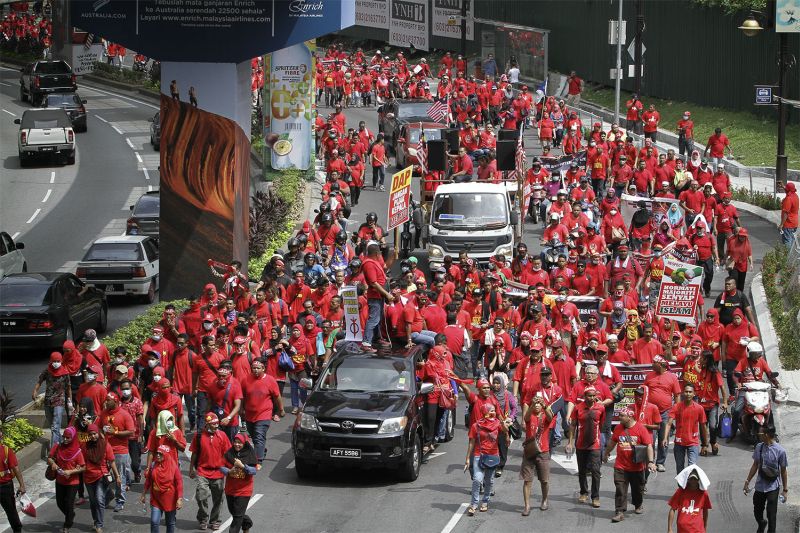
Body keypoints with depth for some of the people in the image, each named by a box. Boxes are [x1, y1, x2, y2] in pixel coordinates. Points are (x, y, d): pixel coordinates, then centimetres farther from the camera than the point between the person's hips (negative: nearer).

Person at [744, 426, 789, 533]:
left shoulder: (780, 451, -15)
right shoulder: (759, 447, -2)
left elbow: (783, 471, -8)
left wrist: (785, 489, -6)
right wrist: (747, 481, 12)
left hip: (773, 487, -5)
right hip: (760, 486, 5)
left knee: (771, 514, -3)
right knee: (757, 512, 18)